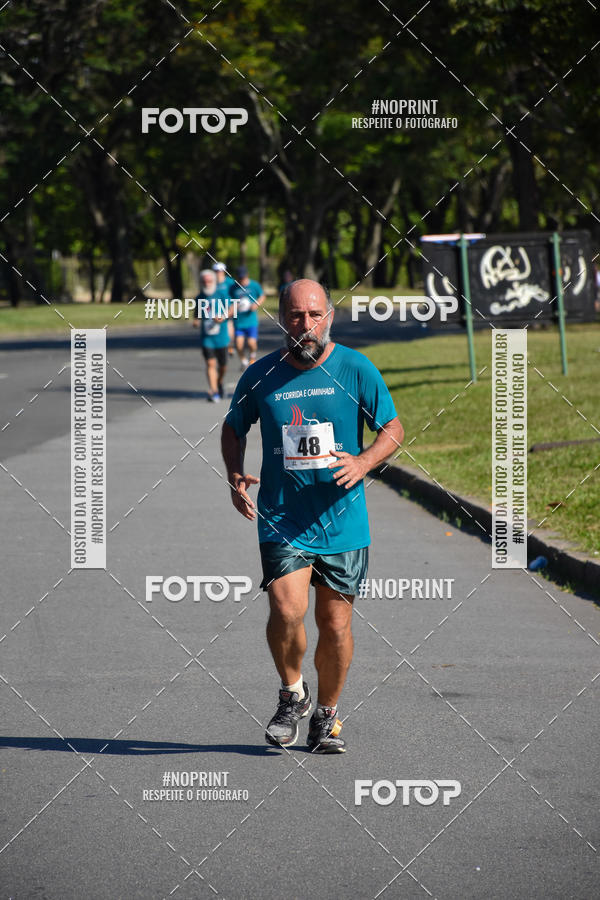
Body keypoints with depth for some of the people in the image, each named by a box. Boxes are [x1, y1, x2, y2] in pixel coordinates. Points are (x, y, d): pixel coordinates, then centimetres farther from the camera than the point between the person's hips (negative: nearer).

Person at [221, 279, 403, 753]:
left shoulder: (356, 369, -2)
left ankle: (327, 715, 27)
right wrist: (235, 475, -2)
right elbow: (234, 428, 17)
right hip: (282, 519, 0)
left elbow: (393, 427, 6)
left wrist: (364, 461, -14)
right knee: (287, 611, -19)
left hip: (342, 520, 1)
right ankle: (292, 693, 9)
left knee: (335, 624, 5)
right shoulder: (261, 376, 0)